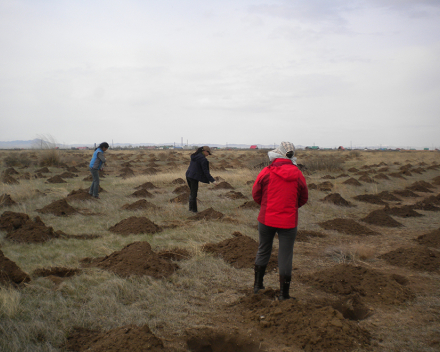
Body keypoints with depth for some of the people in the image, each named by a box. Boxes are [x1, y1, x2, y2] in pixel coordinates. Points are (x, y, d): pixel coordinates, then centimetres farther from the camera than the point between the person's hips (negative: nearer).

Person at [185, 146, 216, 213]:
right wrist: (212, 180, -10)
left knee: (192, 192, 20)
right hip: (194, 178, -8)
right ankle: (194, 209, 10)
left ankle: (191, 207, 26)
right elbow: (205, 171, -15)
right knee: (194, 194, 2)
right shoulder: (203, 159, -14)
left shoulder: (194, 156, 11)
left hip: (188, 175, 8)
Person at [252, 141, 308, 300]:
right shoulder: (298, 175, -4)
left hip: (266, 219, 0)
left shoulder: (266, 172, -9)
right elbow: (303, 199, 6)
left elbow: (255, 194, -2)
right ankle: (284, 293, 12)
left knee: (263, 251, 19)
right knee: (285, 256, 7)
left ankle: (257, 285, 29)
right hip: (288, 221, 0)